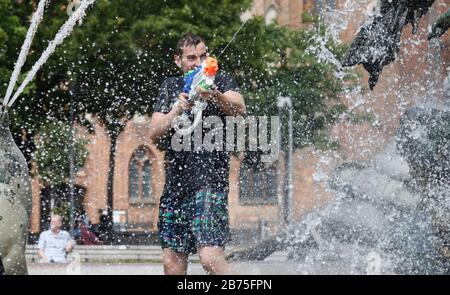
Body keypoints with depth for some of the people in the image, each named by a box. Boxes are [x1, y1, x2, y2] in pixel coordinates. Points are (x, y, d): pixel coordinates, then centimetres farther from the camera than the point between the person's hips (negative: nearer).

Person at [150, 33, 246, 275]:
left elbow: (240, 110, -19)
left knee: (211, 258, -21)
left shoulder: (221, 81, 3)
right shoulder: (171, 87, 15)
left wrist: (216, 97, -40)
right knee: (172, 262, 5)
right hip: (175, 181, 5)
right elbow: (154, 134, 5)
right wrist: (175, 112, -14)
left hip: (209, 181, -5)